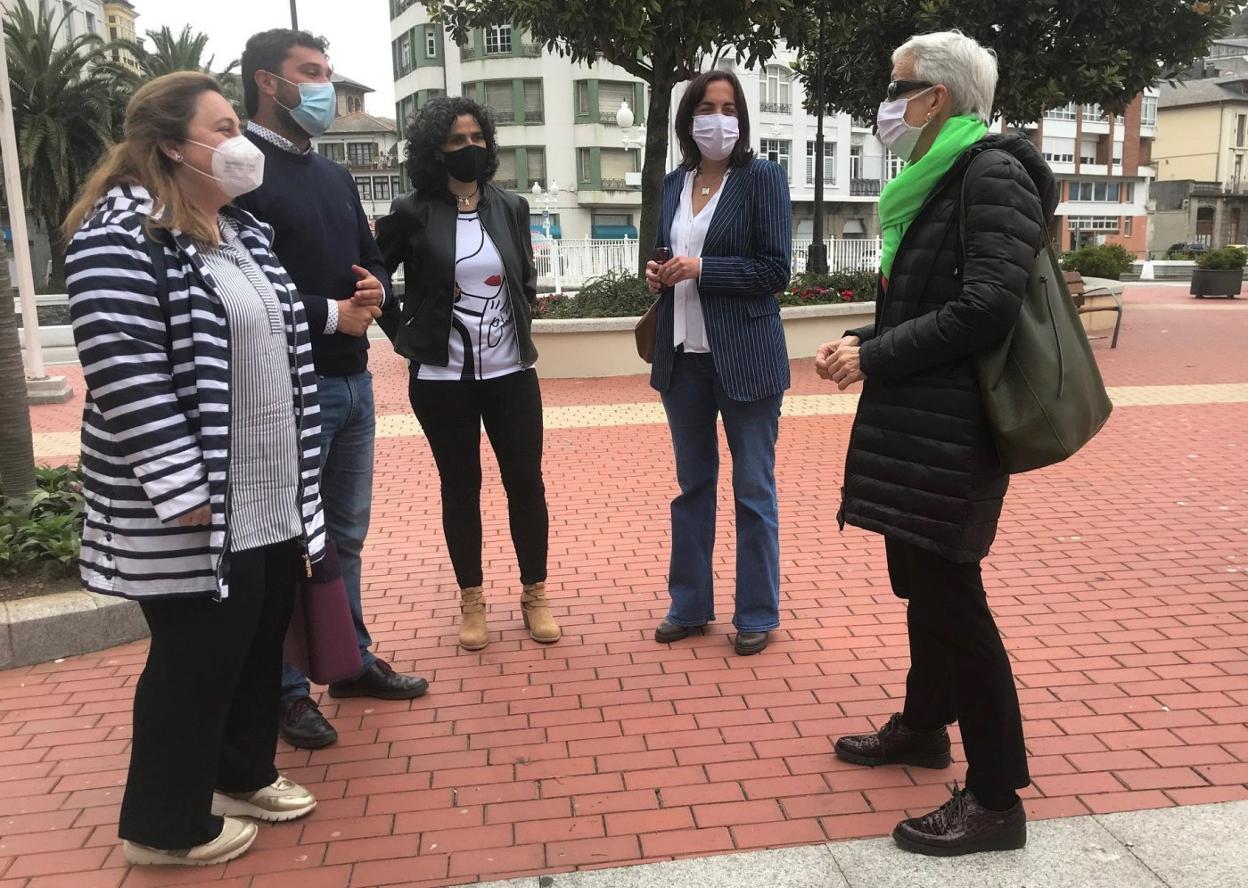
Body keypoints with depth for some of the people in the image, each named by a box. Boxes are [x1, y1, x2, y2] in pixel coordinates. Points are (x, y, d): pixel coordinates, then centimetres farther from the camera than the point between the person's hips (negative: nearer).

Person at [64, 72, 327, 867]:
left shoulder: (244, 231, 14)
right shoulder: (121, 235, -14)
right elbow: (122, 367, -22)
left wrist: (301, 478, 18)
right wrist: (182, 488, -24)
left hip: (272, 499, 9)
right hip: (195, 510, -8)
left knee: (262, 640, 17)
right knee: (199, 655, 2)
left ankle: (242, 775, 36)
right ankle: (165, 825, 22)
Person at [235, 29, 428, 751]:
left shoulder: (334, 175, 17)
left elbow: (374, 262, 20)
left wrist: (376, 291, -3)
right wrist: (331, 314, -15)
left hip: (353, 381, 8)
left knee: (346, 532, 17)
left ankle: (354, 658, 30)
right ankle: (286, 689, 15)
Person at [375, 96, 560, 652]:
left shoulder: (511, 208, 5)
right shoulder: (413, 213, -5)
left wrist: (520, 324, 9)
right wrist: (404, 336, 0)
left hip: (510, 372, 2)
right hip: (441, 378, -2)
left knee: (526, 481, 4)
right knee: (460, 486, 8)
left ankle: (535, 595, 19)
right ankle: (471, 601, 21)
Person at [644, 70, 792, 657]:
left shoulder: (763, 178, -6)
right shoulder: (674, 183, 10)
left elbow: (775, 270, -11)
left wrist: (701, 269, -19)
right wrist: (658, 273, -1)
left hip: (744, 356, -5)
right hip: (683, 354, 5)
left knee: (753, 489, 5)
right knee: (691, 483, 14)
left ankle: (758, 614, 17)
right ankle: (689, 605, 26)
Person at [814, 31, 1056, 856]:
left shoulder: (993, 172, -12)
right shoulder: (936, 180, 15)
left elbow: (986, 308, -23)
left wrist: (876, 357, -16)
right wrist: (861, 343, 3)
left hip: (953, 424, -9)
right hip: (916, 417, 9)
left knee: (948, 590, -5)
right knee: (919, 579, 19)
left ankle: (996, 799, 7)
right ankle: (923, 726, 38)